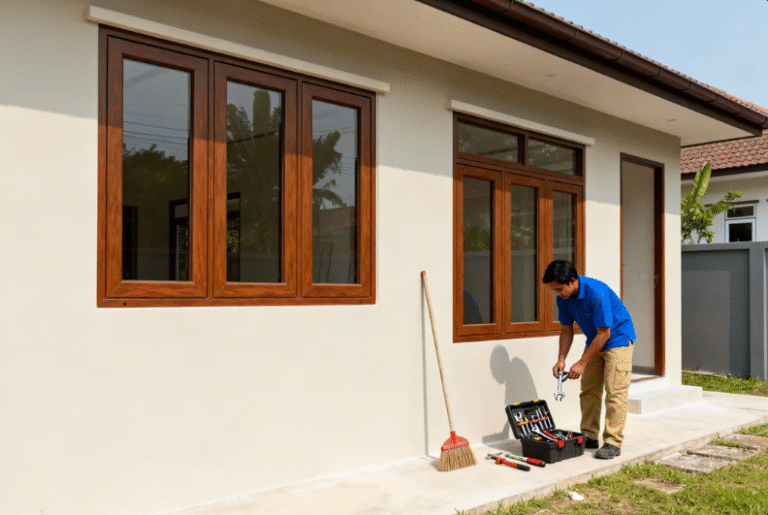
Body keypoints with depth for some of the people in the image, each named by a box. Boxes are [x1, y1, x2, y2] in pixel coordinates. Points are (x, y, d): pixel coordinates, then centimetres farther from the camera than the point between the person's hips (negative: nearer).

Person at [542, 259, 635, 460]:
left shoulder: (597, 293, -32)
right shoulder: (564, 298, -9)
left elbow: (604, 333, -27)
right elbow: (566, 330, 3)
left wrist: (582, 363, -24)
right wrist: (561, 359, -8)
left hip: (618, 340, -8)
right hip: (595, 341, 8)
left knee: (615, 391, -11)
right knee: (588, 389, 7)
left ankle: (613, 443, -7)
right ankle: (589, 437, 15)